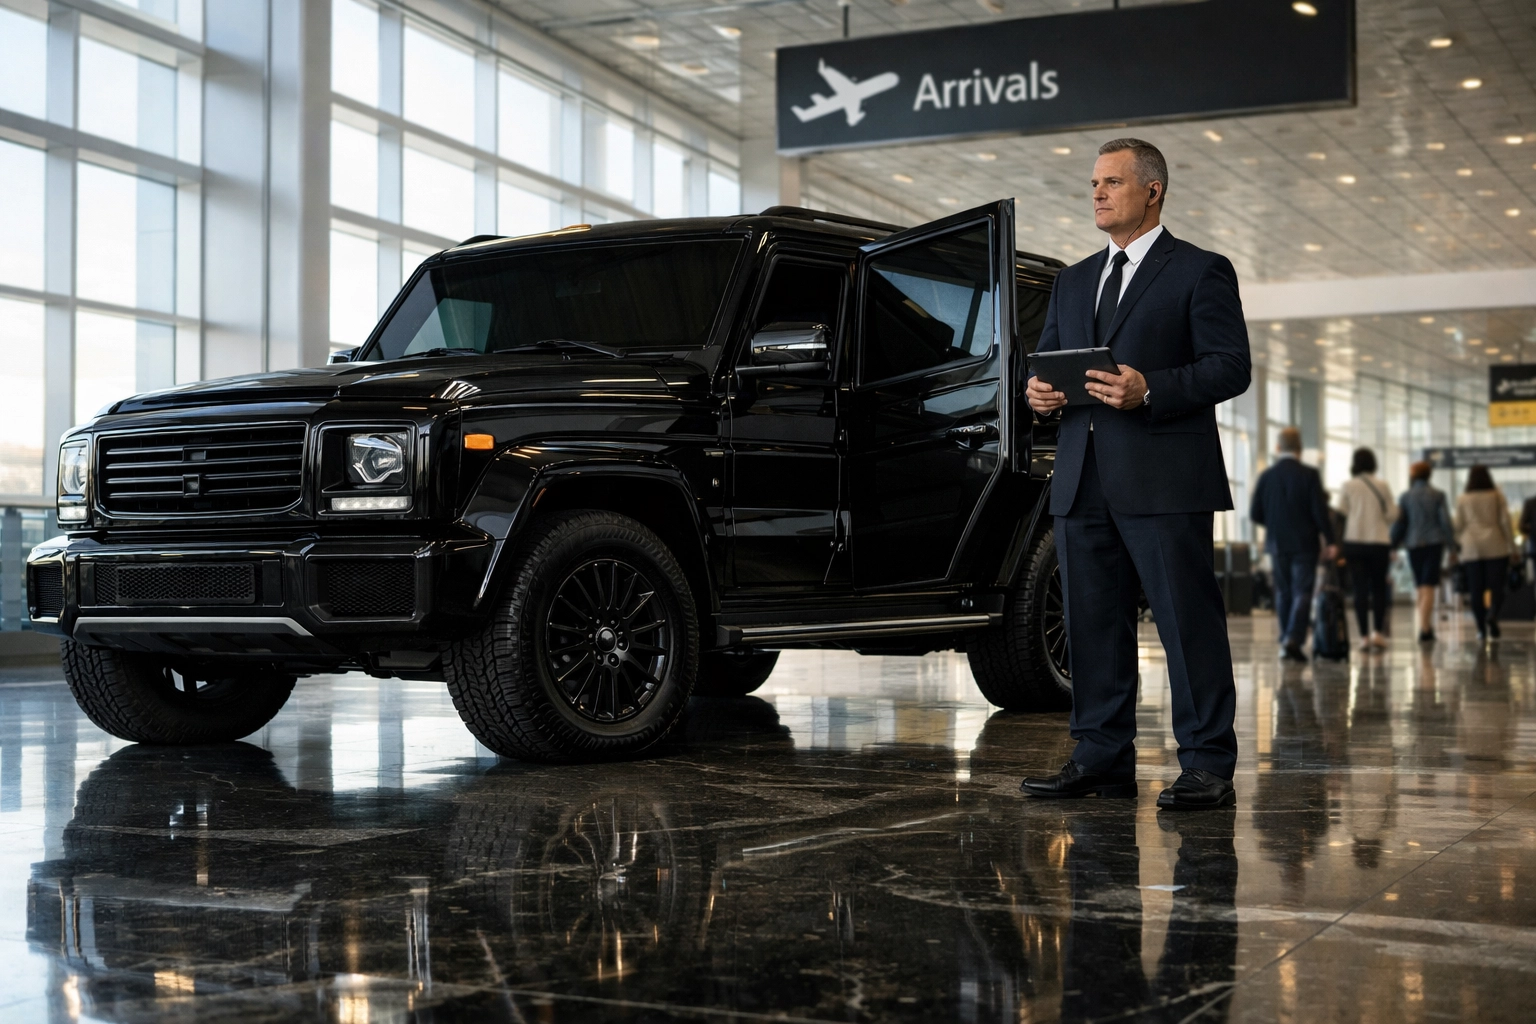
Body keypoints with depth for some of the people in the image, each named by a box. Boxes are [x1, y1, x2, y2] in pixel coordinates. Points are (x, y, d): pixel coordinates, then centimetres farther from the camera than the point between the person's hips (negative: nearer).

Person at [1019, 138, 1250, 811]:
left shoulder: (1201, 273, 3)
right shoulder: (1074, 282, 22)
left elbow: (1230, 368, -6)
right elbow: (1046, 359, 23)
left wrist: (1149, 390, -20)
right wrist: (1040, 391, -1)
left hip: (1163, 481, -6)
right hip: (1083, 483, 6)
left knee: (1188, 622, -5)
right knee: (1092, 623, 7)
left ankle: (1207, 767, 0)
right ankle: (1102, 759, 15)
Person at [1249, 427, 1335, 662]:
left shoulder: (1266, 476, -2)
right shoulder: (1309, 475, -10)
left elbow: (1255, 514, 0)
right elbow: (1320, 512, -11)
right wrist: (1330, 540, -2)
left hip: (1277, 544, 3)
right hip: (1304, 544, -3)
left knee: (1283, 593, 13)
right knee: (1302, 593, -1)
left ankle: (1286, 642, 15)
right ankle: (1294, 640, -15)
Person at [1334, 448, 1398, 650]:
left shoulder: (1347, 486, -2)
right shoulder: (1382, 485, -1)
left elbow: (1340, 513, -1)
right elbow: (1392, 514, -1)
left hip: (1354, 542, 0)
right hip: (1379, 542, 0)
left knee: (1360, 589, 1)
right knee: (1379, 587, 11)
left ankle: (1364, 636, -3)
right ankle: (1379, 632, 1)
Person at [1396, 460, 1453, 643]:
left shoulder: (1405, 496, 0)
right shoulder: (1438, 495, -1)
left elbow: (1398, 524, 0)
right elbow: (1445, 521, -4)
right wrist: (1451, 543, 5)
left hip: (1413, 544, 1)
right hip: (1434, 543, -1)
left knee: (1422, 587, 14)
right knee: (1428, 587, -5)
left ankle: (1427, 628, 17)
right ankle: (1424, 630, -13)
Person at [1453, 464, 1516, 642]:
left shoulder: (1462, 499, 5)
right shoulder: (1497, 496, 2)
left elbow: (1459, 525, 5)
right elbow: (1506, 522, 0)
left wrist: (1457, 546, 18)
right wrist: (1512, 548, 4)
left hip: (1471, 549, 1)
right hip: (1495, 547, -1)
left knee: (1476, 590, 4)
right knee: (1496, 587, -1)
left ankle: (1482, 629, 3)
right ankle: (1492, 615, -27)